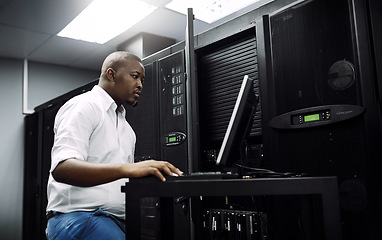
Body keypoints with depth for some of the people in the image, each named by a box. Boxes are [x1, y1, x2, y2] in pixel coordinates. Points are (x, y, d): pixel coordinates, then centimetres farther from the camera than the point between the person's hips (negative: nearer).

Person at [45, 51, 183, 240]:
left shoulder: (126, 128, 22)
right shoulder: (83, 106, -4)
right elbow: (62, 168, -20)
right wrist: (126, 168, -33)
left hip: (118, 221, 7)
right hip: (77, 216, -7)